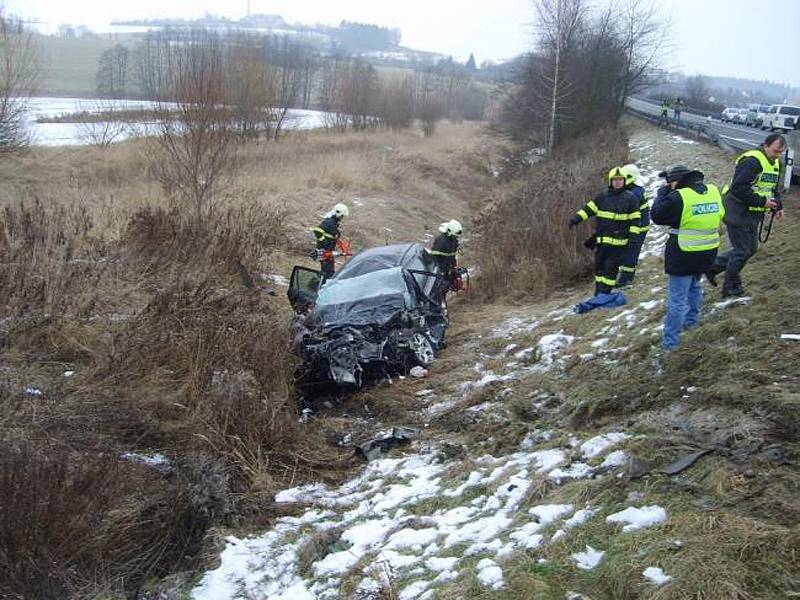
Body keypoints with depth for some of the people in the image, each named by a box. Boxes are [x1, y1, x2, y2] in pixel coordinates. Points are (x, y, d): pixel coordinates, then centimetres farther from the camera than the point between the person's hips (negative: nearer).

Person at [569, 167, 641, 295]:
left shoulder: (631, 198, -1)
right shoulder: (602, 196, 7)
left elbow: (635, 220, 0)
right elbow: (588, 209, 5)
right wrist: (576, 218, -10)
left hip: (618, 242, -4)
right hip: (601, 240, 4)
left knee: (611, 268, -4)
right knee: (599, 266, 9)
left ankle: (604, 294, 2)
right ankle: (598, 294, 19)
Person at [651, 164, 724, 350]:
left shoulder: (678, 197, -19)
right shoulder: (713, 191, 3)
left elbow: (657, 216, -12)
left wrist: (662, 193, -2)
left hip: (684, 255, -7)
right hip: (708, 252, 7)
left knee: (677, 297, -3)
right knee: (695, 285, 31)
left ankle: (670, 341, -1)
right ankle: (692, 319, 47)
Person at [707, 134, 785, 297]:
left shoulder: (775, 163, 11)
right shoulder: (751, 161, -21)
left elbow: (772, 188, 22)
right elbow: (739, 189, -27)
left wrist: (778, 206, 6)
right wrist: (762, 202, -24)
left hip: (752, 215, 10)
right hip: (738, 213, -10)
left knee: (751, 248, 15)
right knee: (742, 251, -1)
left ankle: (712, 266, 26)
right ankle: (731, 287, 16)